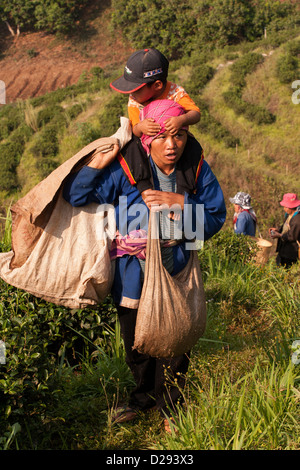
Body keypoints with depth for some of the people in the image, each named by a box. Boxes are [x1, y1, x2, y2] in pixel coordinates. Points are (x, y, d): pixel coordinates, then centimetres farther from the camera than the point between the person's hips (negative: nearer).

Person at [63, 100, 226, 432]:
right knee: (137, 345, 21)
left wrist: (180, 202, -23)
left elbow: (216, 218, -8)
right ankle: (144, 398, 50)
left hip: (175, 277, 0)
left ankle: (170, 407, 42)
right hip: (132, 277, 0)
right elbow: (75, 195, -13)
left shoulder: (196, 169, -10)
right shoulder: (126, 168, -16)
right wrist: (100, 161, -25)